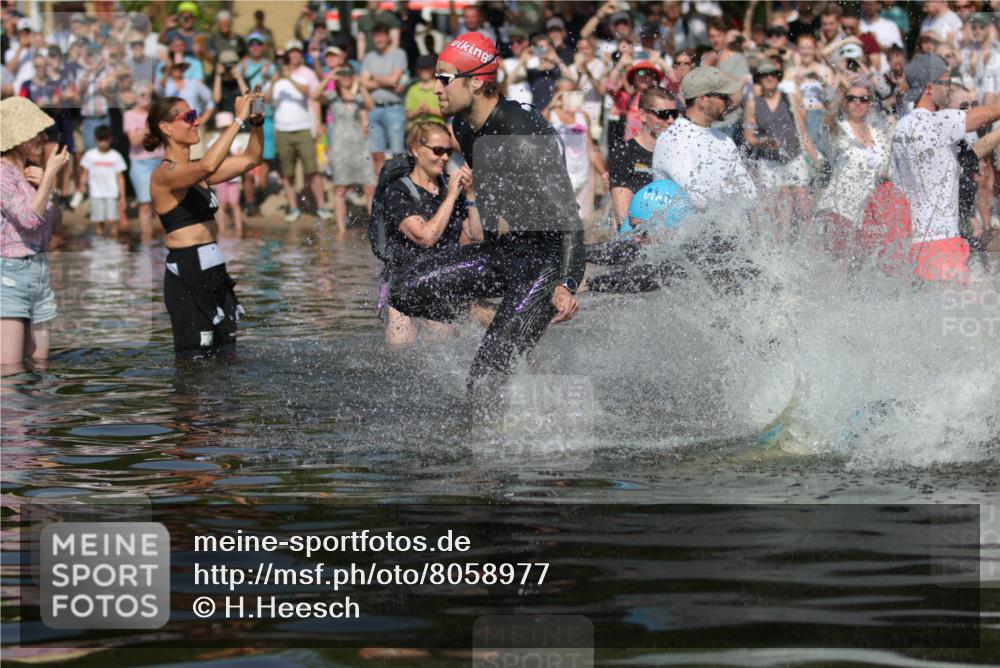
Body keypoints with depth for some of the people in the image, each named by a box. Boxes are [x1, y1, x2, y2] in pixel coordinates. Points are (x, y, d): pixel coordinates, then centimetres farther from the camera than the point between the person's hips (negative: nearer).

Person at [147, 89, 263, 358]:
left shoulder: (194, 170, 15)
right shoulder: (165, 174, -12)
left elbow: (249, 160, 19)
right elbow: (207, 167, -32)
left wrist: (256, 122, 1)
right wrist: (239, 121, -28)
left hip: (213, 273, 9)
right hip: (186, 275, -9)